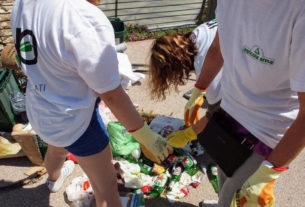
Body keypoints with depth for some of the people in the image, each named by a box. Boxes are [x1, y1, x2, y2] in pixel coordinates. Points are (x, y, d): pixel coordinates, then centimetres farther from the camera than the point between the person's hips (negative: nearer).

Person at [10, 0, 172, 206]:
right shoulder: (87, 20, -33)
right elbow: (112, 95, -25)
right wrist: (147, 136, -13)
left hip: (37, 109, 9)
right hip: (74, 119, -8)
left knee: (57, 148, 40)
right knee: (107, 188, 11)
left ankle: (54, 179, 74)